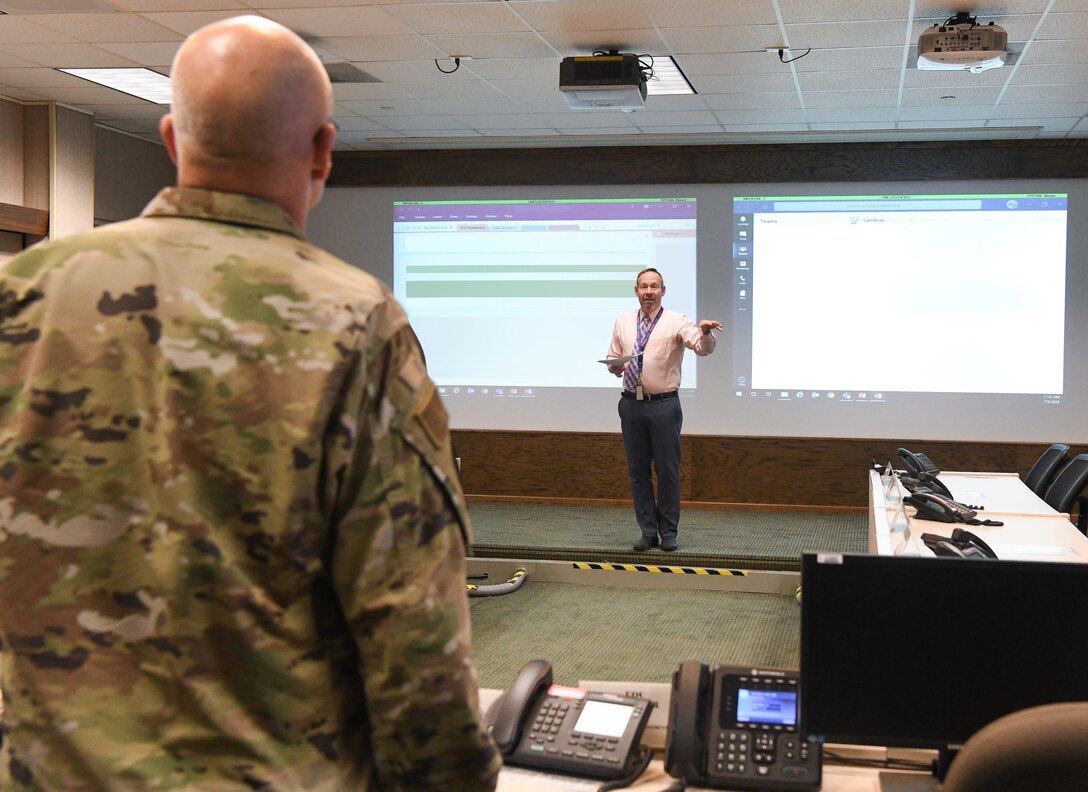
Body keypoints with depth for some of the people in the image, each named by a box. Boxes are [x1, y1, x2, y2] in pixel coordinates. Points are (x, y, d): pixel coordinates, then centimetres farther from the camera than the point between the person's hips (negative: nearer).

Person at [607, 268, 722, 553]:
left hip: (664, 404, -4)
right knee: (638, 471, 8)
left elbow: (703, 347, -19)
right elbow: (613, 357, 18)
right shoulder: (623, 322, 10)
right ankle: (648, 531, 17)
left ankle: (668, 532, 12)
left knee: (668, 471, 1)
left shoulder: (676, 322, -4)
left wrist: (705, 332, -42)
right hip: (631, 403, 4)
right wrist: (615, 366, -6)